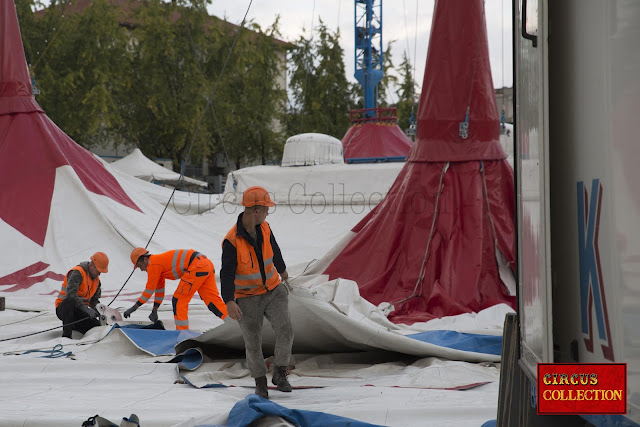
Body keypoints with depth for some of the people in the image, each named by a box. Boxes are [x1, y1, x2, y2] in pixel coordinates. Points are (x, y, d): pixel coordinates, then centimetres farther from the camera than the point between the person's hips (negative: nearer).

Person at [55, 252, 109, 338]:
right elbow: (71, 294, -31)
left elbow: (94, 300, 17)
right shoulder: (77, 273, -17)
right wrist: (86, 309, -38)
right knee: (70, 301, -43)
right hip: (63, 308, -7)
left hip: (79, 312, 7)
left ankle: (73, 326, 13)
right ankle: (66, 335, -38)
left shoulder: (96, 280, 10)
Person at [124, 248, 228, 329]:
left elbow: (149, 289, 2)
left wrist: (134, 307, 11)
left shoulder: (153, 264, -2)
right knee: (212, 298, 6)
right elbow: (159, 289, 35)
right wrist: (154, 310, 38)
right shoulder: (159, 261, 27)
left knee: (179, 300, -1)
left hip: (196, 267, -10)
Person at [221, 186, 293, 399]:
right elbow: (227, 273, -23)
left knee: (285, 331, -15)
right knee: (253, 344, 2)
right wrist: (229, 302, -35)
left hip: (273, 291, 4)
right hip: (247, 299, -4)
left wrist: (282, 270, 38)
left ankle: (280, 373, 3)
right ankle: (260, 383, 23)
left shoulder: (264, 228, -1)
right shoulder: (232, 241, -20)